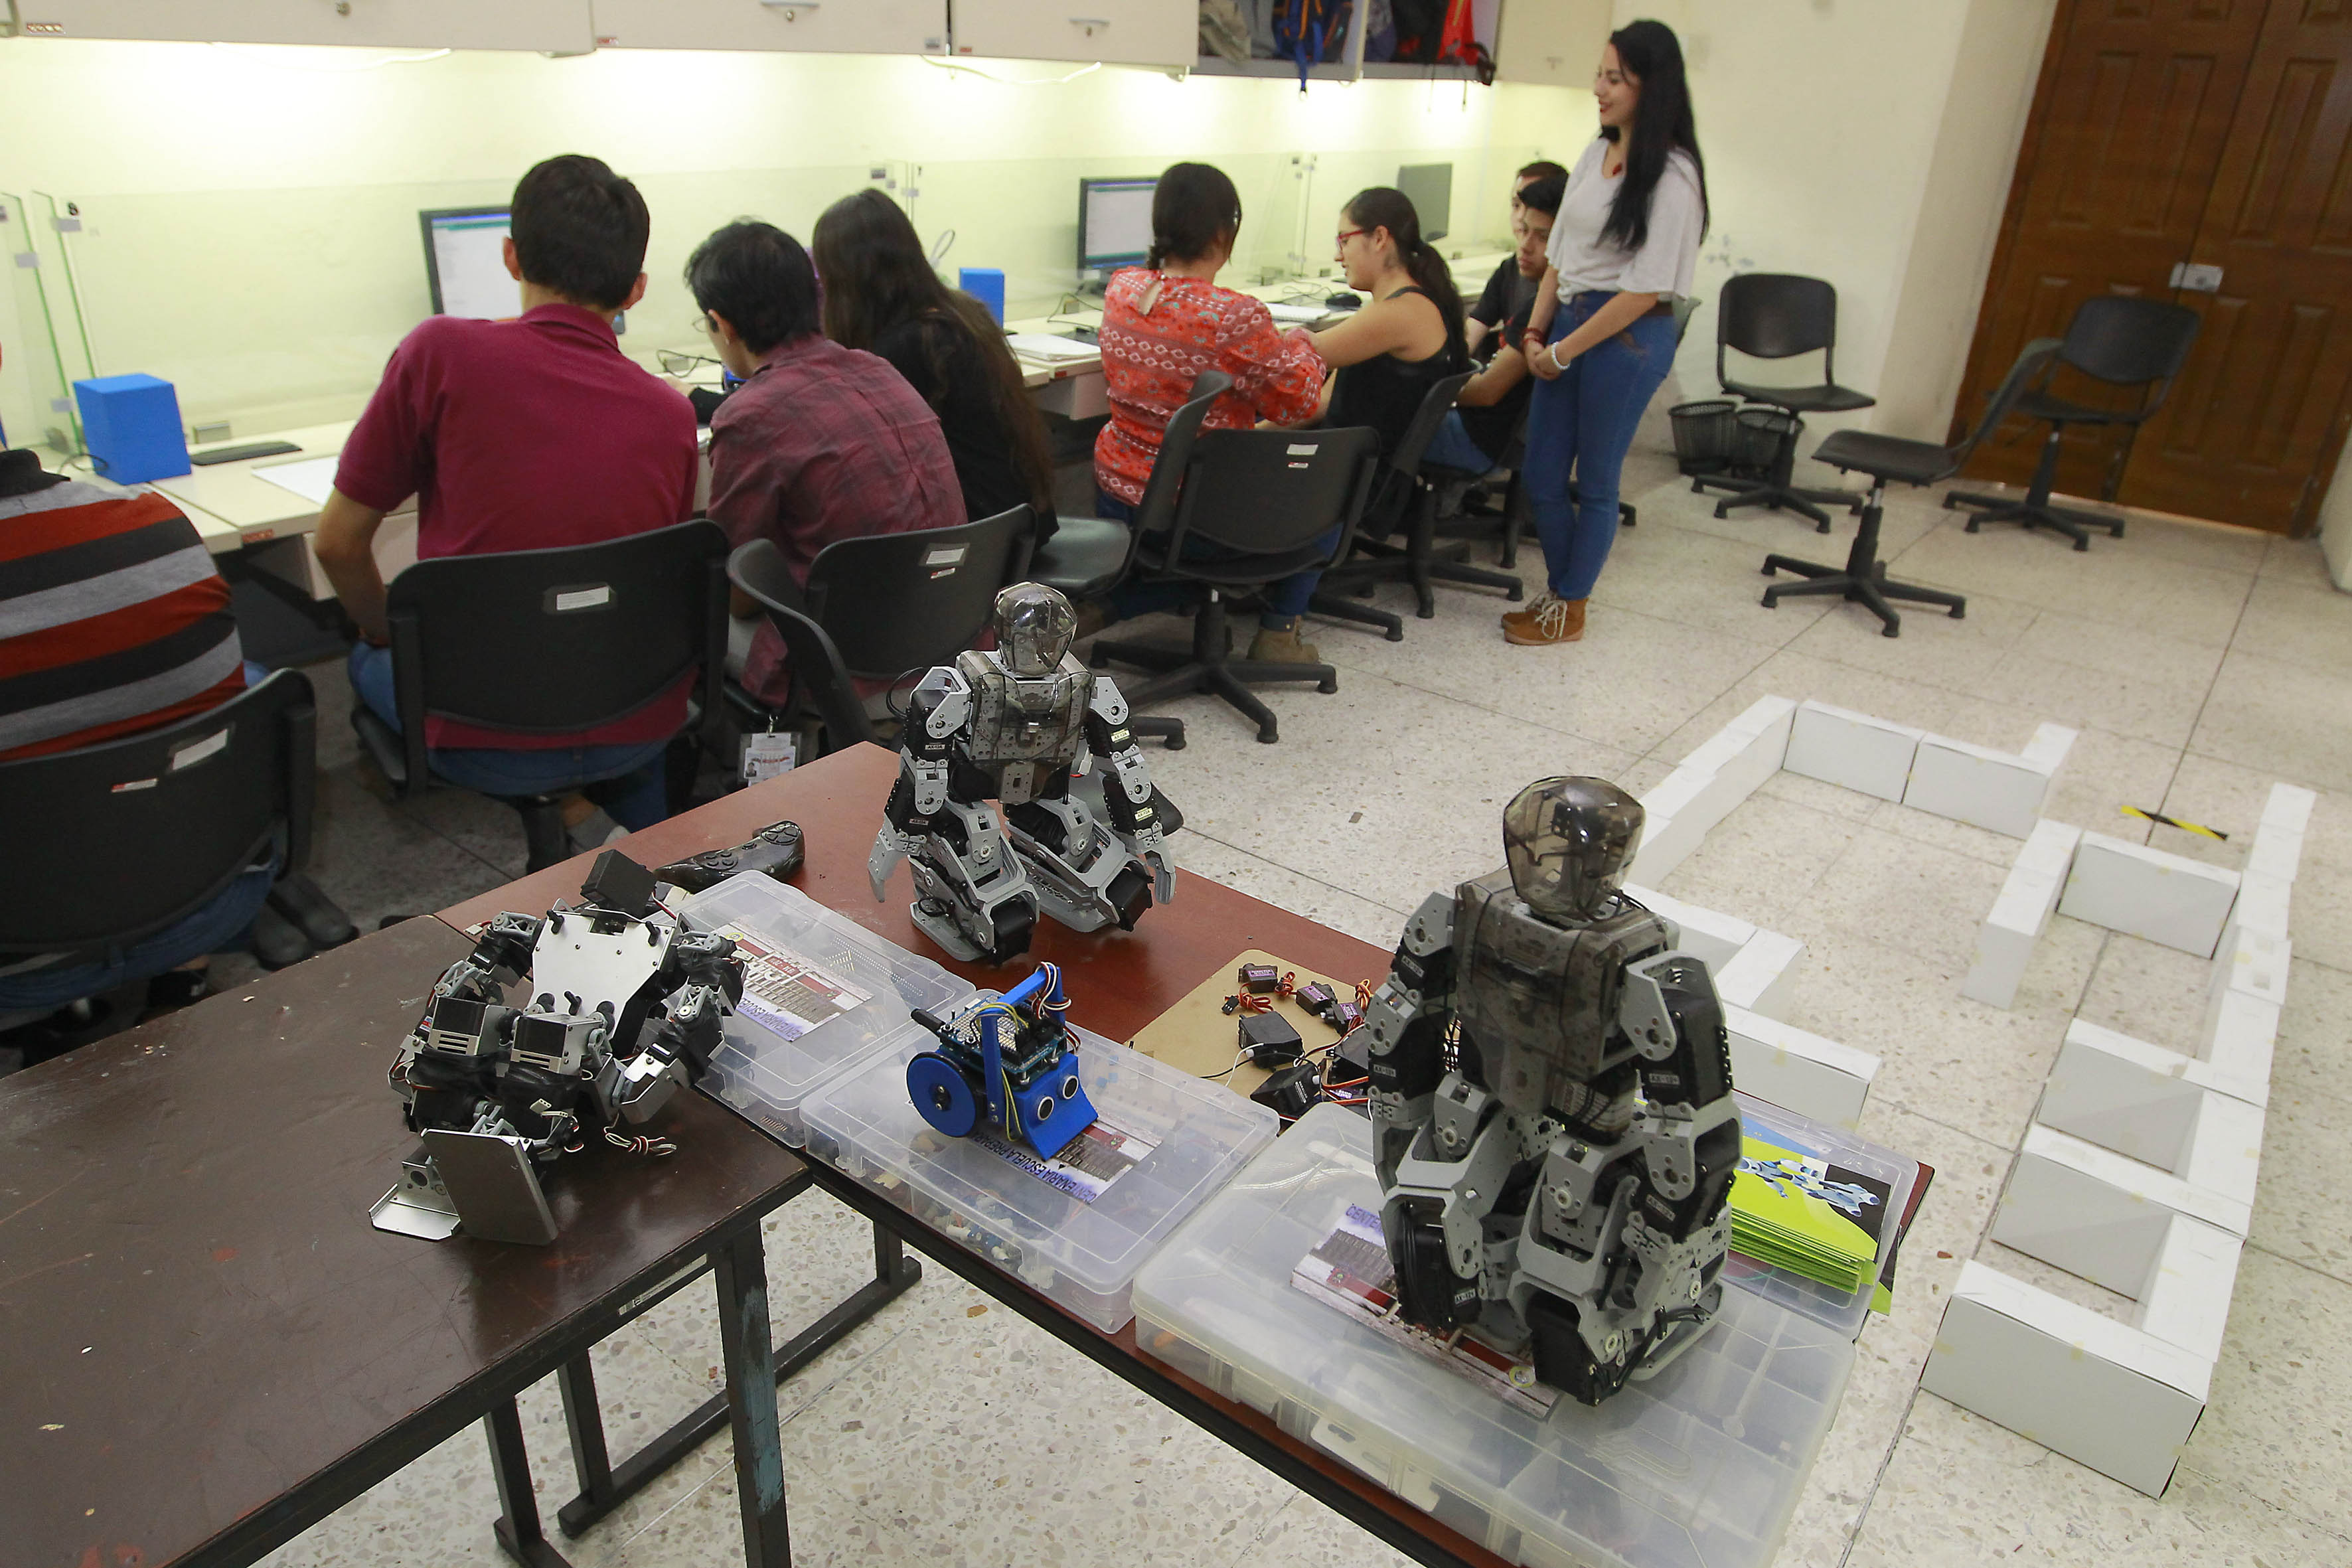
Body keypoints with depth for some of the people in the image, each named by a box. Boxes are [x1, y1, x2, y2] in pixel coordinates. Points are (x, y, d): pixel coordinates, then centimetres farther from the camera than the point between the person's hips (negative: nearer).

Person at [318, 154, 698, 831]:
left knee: (373, 661, 31)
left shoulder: (440, 353, -11)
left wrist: (386, 631, 18)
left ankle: (551, 806, 16)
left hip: (485, 743, -2)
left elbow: (338, 541, -3)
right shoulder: (673, 414, -4)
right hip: (639, 733, 3)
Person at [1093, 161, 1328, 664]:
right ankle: (1277, 631, 21)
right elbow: (1297, 403, -11)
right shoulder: (1238, 318, -25)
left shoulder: (1120, 290, -5)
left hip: (1117, 495, 7)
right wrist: (1303, 348, 8)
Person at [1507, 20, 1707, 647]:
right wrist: (1535, 331, 3)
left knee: (1595, 482, 5)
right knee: (1542, 478, 11)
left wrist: (1563, 352, -14)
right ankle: (1559, 590, 30)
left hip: (1627, 337, -7)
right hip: (1568, 324, 7)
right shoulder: (1596, 154, 9)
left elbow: (1644, 290, -17)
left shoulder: (1671, 175, -14)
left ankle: (1570, 609, 20)